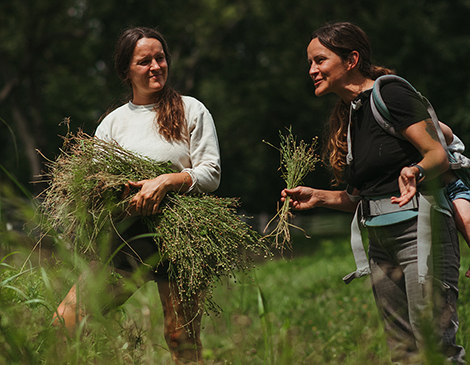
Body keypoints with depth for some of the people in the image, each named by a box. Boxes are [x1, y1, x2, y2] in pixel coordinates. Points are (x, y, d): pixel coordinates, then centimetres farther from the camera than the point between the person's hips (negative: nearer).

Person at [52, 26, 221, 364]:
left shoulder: (191, 111, 8)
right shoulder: (113, 123, 15)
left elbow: (211, 173, 1)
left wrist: (166, 181, -18)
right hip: (127, 238, 3)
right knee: (65, 323, -10)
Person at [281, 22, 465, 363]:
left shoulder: (391, 94, -7)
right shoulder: (345, 117, 17)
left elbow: (439, 154, -14)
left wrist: (414, 171, -33)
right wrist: (318, 196, 11)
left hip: (418, 229, -8)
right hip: (380, 241, 8)